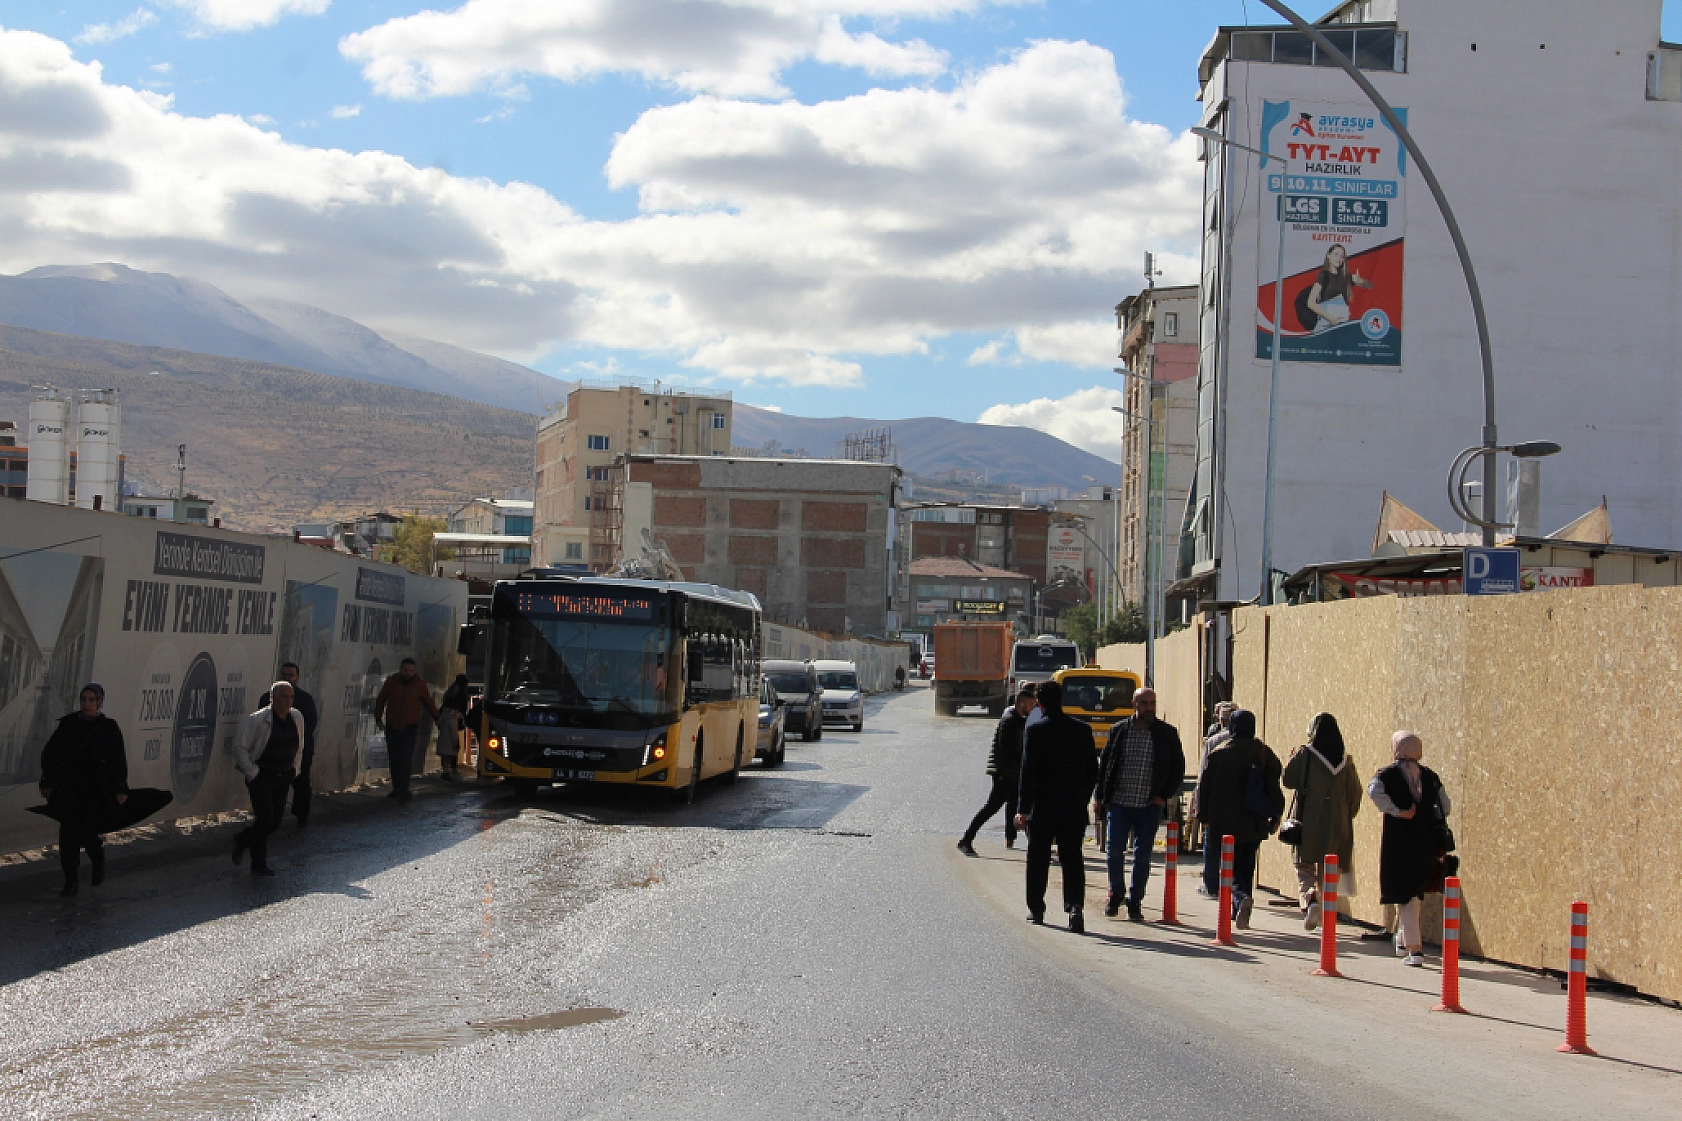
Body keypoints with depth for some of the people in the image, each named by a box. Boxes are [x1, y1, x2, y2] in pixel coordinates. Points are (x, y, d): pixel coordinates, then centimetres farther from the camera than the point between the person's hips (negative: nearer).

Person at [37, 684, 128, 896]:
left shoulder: (109, 728, 0)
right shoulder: (68, 725, 5)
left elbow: (119, 761, 1)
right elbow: (48, 754, 10)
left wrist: (120, 789, -2)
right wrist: (47, 782, 8)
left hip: (95, 791, -2)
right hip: (68, 789, 2)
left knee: (87, 833, -3)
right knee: (68, 833, -5)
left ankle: (99, 865, 27)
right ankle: (71, 880, 1)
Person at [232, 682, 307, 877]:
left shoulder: (297, 718, 6)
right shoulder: (257, 720, -12)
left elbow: (299, 747, 22)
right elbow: (239, 747, -10)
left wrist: (293, 770, 15)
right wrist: (251, 773, -11)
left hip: (283, 776, 6)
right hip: (260, 775, -6)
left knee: (276, 820, 4)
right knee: (265, 819, -13)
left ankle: (241, 840, 29)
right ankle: (259, 864, 3)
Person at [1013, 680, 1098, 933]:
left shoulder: (1034, 729, -8)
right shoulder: (1082, 730, 4)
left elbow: (1028, 771, -11)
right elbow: (1092, 771, 7)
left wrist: (1022, 808, -9)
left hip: (1042, 808, -2)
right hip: (1073, 809, 2)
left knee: (1038, 860, 11)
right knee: (1072, 860, 3)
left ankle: (1036, 909, 20)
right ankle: (1075, 905, -16)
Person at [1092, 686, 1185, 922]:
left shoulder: (1167, 733, 3)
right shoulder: (1118, 730, 5)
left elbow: (1178, 767, 8)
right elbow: (1104, 763, 9)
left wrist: (1164, 795, -1)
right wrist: (1098, 796, 4)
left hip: (1149, 806, -1)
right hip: (1118, 803, 1)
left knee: (1143, 855, 2)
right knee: (1114, 851, 0)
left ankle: (1135, 902, 13)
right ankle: (1115, 893, 22)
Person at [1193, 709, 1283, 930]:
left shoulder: (1218, 754, -3)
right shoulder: (1264, 753, 1)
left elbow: (1204, 786, 1)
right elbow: (1273, 785, 1)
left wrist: (1203, 816, 10)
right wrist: (1275, 815, 8)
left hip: (1226, 822, -2)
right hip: (1255, 823, 2)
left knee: (1231, 868, 1)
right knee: (1247, 867, 14)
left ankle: (1241, 898, -28)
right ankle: (1239, 915, 18)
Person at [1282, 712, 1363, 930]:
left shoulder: (1305, 755, -9)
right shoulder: (1346, 760, 3)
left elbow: (1287, 780, -5)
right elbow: (1355, 792, 7)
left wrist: (1292, 759, 13)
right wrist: (1347, 816, 18)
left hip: (1309, 822, -3)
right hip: (1337, 825, 3)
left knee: (1305, 866, 5)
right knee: (1329, 871, 12)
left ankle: (1309, 900, -21)